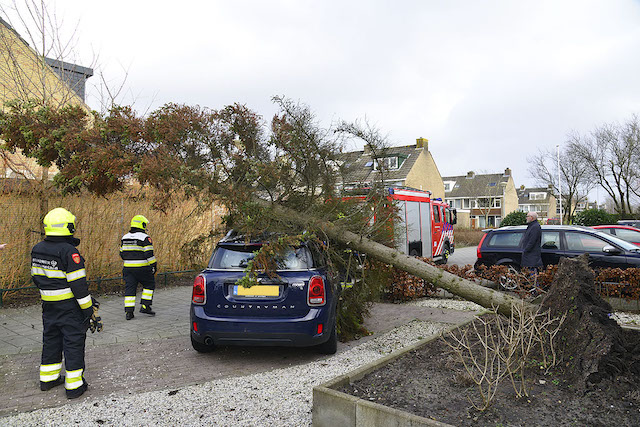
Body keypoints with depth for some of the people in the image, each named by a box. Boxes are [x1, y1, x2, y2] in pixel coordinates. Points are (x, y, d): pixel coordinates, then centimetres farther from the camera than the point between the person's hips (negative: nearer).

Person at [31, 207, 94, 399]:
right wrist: (88, 307, -14)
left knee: (51, 340, 21)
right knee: (73, 342, 2)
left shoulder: (37, 249, 3)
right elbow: (78, 283, -20)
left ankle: (48, 378, 33)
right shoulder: (69, 251, -21)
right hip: (69, 305, -7)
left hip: (48, 304, 7)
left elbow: (36, 277, 13)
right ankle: (74, 385, 8)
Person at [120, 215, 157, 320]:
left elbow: (122, 253, 17)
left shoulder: (125, 237, 11)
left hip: (128, 268, 5)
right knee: (149, 285, 13)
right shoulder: (145, 238, -10)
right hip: (142, 268, -5)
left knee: (129, 289, 7)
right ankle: (145, 306, 7)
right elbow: (149, 254, -15)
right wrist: (154, 265, -6)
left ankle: (128, 311, 3)